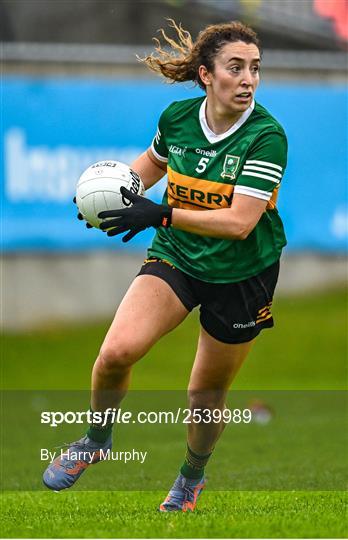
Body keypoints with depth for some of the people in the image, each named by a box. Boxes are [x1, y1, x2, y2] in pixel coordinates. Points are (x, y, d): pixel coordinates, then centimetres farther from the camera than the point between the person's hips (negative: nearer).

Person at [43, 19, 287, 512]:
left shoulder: (267, 135, -22)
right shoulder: (177, 117, -9)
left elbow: (239, 222, -27)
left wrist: (159, 214, -31)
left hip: (242, 276, -2)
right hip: (175, 256, 2)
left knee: (205, 397, 10)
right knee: (117, 351, -22)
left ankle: (192, 476, 42)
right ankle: (97, 437, 8)